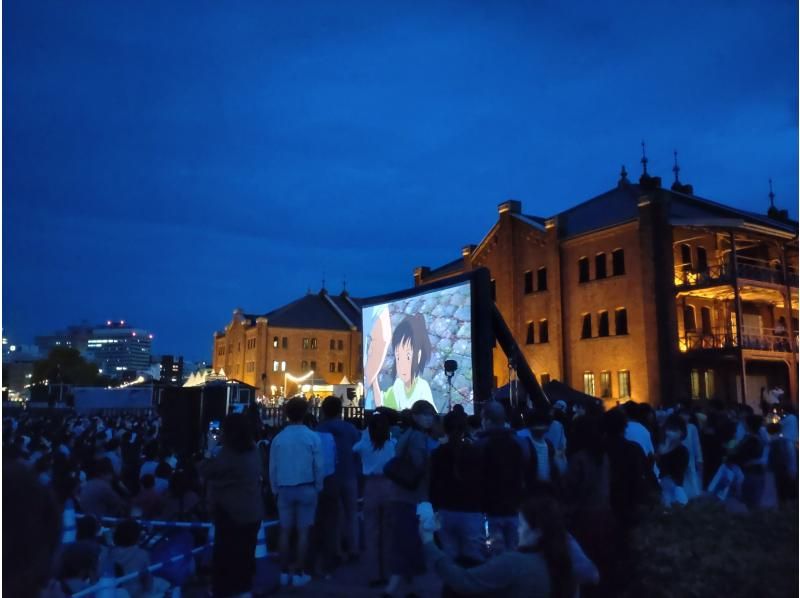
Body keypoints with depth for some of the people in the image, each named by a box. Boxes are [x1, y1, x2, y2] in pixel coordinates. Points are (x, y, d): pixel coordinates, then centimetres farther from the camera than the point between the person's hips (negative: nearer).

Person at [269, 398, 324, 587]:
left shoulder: (278, 438, -3)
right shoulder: (313, 437, -8)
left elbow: (272, 467, 3)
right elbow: (319, 466, -4)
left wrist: (275, 489, 15)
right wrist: (318, 488, 9)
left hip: (284, 489, 2)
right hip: (306, 488, -2)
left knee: (285, 531, 10)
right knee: (303, 532, 4)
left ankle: (284, 573, 15)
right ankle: (299, 573, 8)